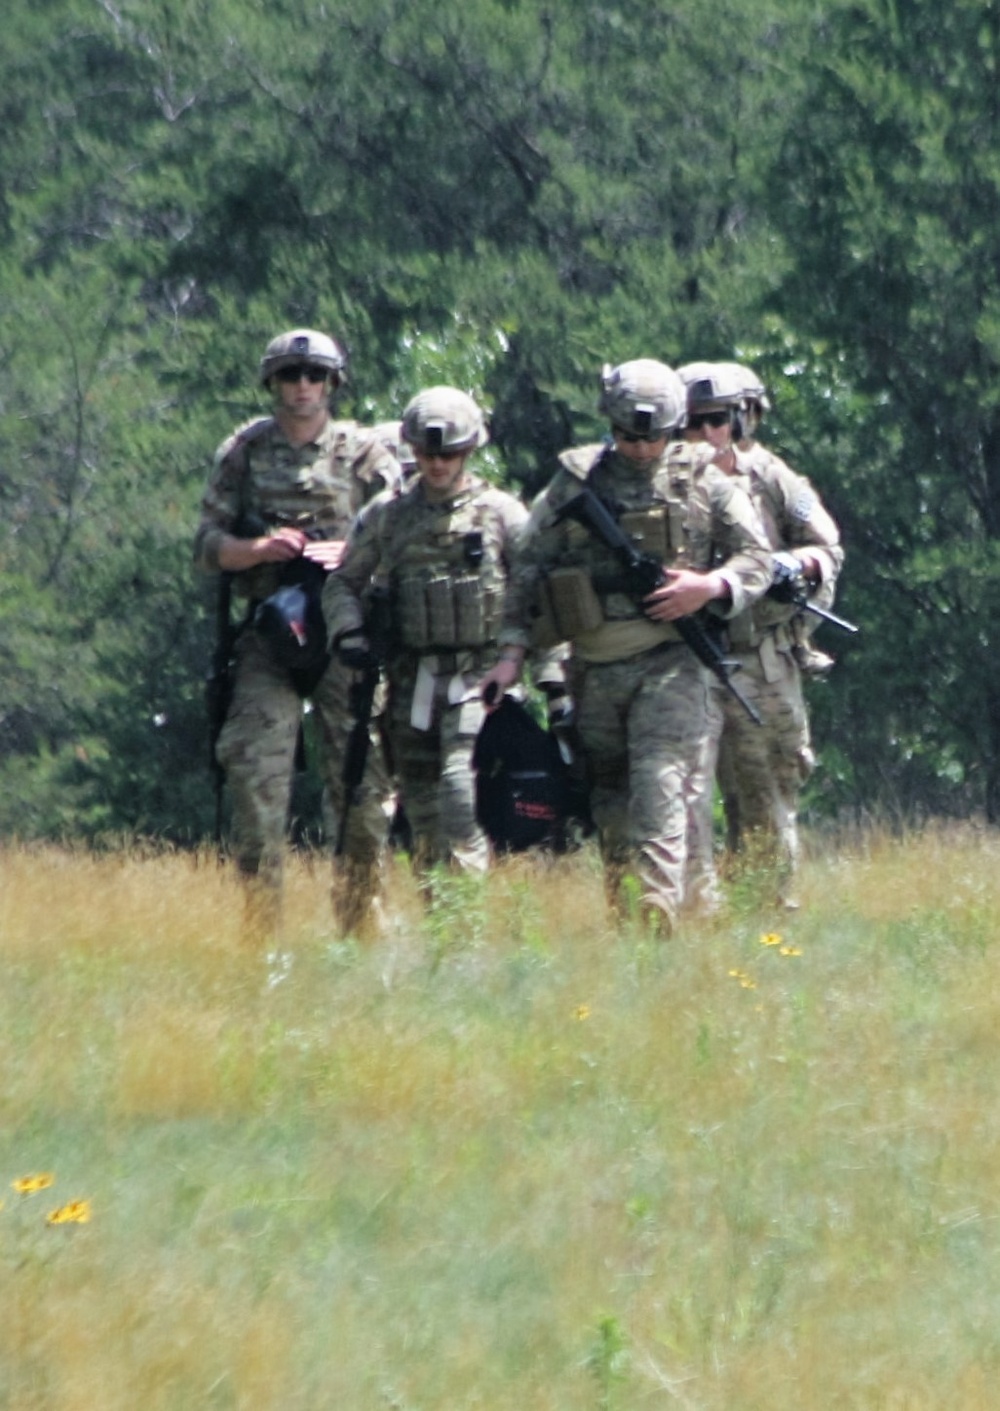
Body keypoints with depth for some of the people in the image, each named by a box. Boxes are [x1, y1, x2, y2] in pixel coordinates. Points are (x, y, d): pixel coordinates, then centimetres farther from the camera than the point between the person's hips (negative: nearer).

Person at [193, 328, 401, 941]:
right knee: (255, 774, -9)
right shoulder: (244, 452, 10)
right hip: (269, 632, 0)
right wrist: (259, 549, -10)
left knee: (363, 776, -3)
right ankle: (261, 931, -6)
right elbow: (208, 545, 9)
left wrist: (349, 554, -15)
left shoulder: (365, 453, 7)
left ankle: (360, 929, 6)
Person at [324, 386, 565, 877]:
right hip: (411, 678, 3)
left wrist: (554, 679, -4)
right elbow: (343, 582, 15)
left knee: (461, 782, -20)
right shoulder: (386, 515, 8)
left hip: (477, 675, -3)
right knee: (419, 799, 7)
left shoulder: (501, 513, 1)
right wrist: (348, 632, -6)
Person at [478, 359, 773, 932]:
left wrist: (710, 586, -11)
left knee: (659, 785, -17)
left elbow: (758, 559, 9)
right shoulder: (574, 482, 7)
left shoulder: (703, 482, 5)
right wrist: (513, 652, 3)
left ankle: (659, 917, -25)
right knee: (609, 799, 9)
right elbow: (529, 568, 10)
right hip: (595, 665, 3)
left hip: (669, 662, -3)